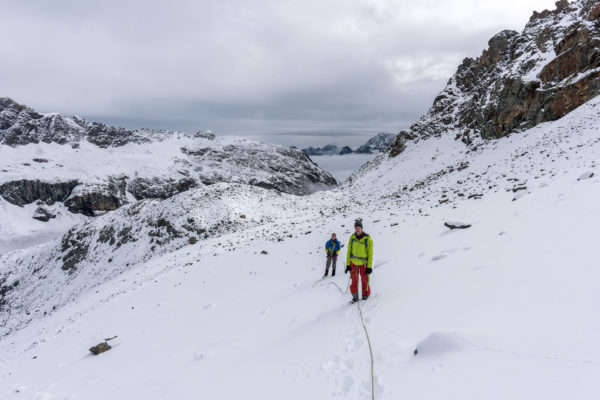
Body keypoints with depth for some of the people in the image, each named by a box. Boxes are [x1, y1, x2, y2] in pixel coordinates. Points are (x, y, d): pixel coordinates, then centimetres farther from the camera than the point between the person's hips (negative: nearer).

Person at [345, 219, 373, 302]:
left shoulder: (368, 239, -10)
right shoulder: (352, 238, -1)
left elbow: (370, 254, -7)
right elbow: (349, 252, 5)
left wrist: (369, 267, -10)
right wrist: (348, 265, 2)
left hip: (364, 263, -2)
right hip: (353, 263, 2)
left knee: (365, 281, 1)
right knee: (354, 280, 3)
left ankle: (365, 296, 17)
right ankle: (355, 297, 14)